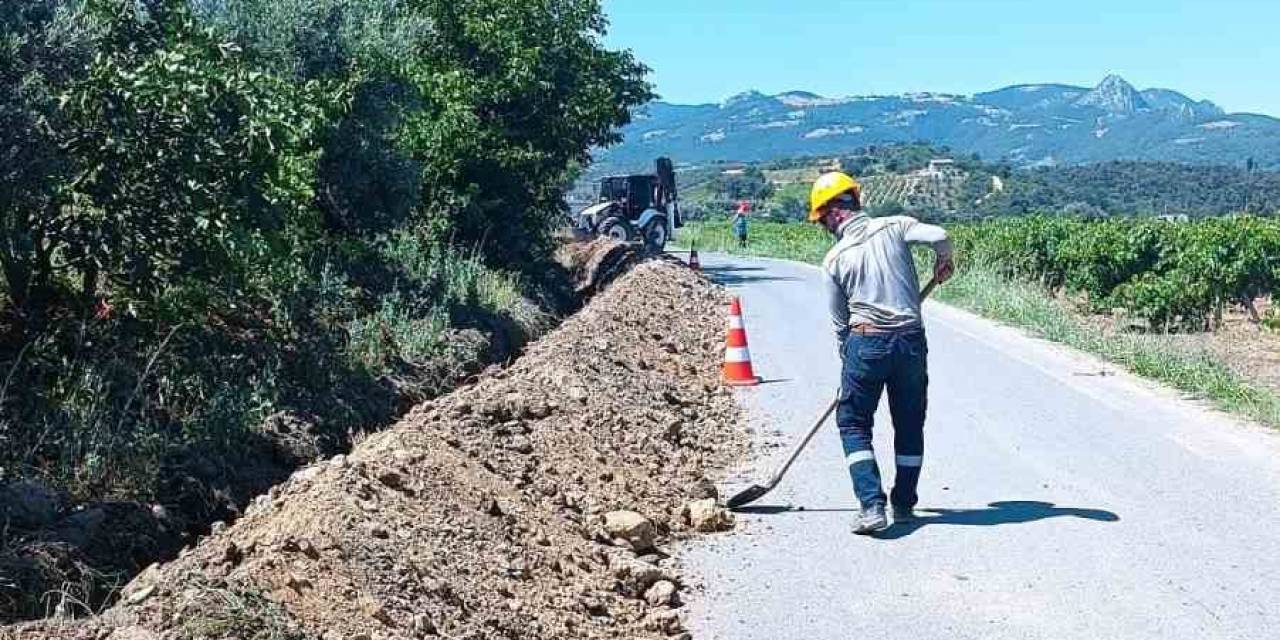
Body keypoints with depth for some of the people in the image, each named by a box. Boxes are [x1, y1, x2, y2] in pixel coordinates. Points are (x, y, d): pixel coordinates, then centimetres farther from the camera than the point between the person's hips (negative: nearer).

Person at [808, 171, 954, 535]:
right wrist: (944, 263, 9)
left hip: (865, 341, -2)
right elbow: (939, 236, -13)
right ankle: (904, 505, 24)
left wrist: (848, 360, 21)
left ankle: (872, 505, -5)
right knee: (910, 425, 16)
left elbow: (839, 321, 7)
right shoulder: (894, 227, 3)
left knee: (853, 423, 9)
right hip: (911, 340, 2)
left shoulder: (834, 259, 2)